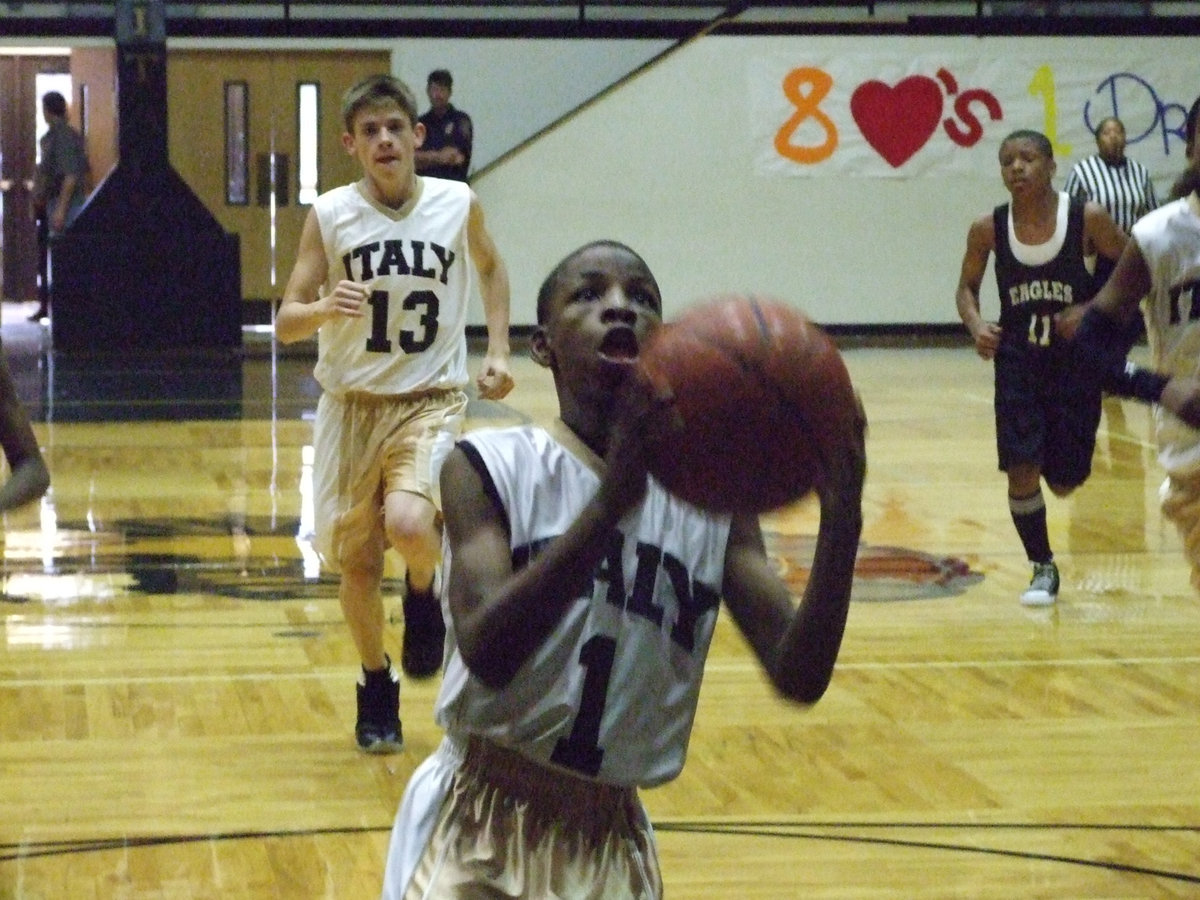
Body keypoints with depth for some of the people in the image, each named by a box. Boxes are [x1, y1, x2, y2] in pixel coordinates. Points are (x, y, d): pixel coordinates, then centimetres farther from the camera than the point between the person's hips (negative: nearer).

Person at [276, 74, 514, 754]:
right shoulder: (330, 216, -8)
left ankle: (426, 592, 9)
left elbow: (491, 267, 17)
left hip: (431, 401, -1)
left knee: (408, 525, -27)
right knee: (356, 560, 7)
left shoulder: (459, 206, -5)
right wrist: (323, 310, -30)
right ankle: (377, 685, 31)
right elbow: (286, 323, -8)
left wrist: (498, 351, 8)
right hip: (352, 405, 1)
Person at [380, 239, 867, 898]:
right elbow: (486, 653, -26)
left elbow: (798, 678, -9)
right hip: (479, 826, -3)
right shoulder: (490, 467, -9)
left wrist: (841, 524, -25)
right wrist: (612, 500, -38)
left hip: (612, 837, 3)